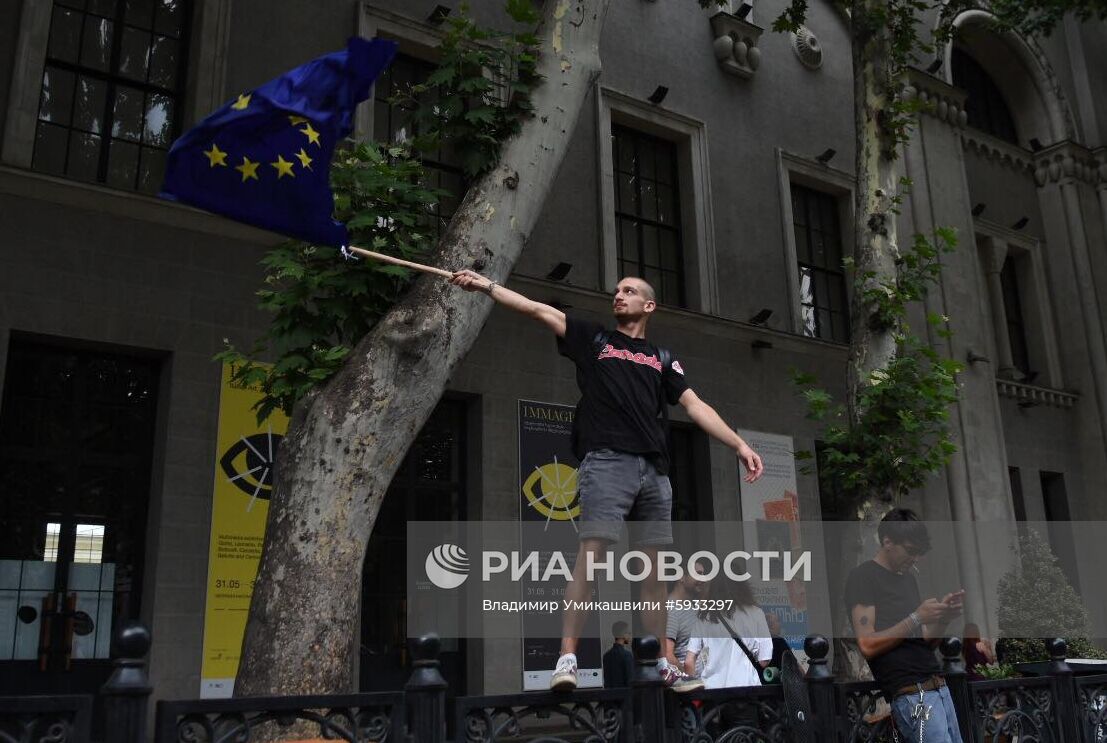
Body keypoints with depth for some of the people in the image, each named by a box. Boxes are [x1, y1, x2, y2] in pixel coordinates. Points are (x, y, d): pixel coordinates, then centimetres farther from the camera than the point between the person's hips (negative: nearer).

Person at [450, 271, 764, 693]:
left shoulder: (662, 358, 22)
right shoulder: (593, 339, 17)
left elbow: (695, 405, 14)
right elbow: (537, 309, 10)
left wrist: (739, 443, 3)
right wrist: (485, 285, 4)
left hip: (654, 469, 4)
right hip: (606, 462, -3)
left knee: (654, 566, 3)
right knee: (591, 552, -16)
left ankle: (658, 664, 11)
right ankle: (567, 659, -18)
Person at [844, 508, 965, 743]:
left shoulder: (908, 578, 19)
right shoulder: (862, 576, -6)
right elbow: (868, 645, -14)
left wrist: (943, 617, 1)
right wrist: (916, 618, -15)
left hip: (939, 688, 8)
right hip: (911, 694, -8)